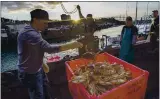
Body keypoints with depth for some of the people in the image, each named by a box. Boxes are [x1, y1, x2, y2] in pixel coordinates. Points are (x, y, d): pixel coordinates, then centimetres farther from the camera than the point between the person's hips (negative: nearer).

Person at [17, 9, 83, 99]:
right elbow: (49, 49, -36)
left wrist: (43, 64, 14)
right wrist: (71, 46, -30)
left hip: (38, 70, 9)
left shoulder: (34, 32, 6)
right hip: (30, 73, -9)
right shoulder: (29, 33, -28)